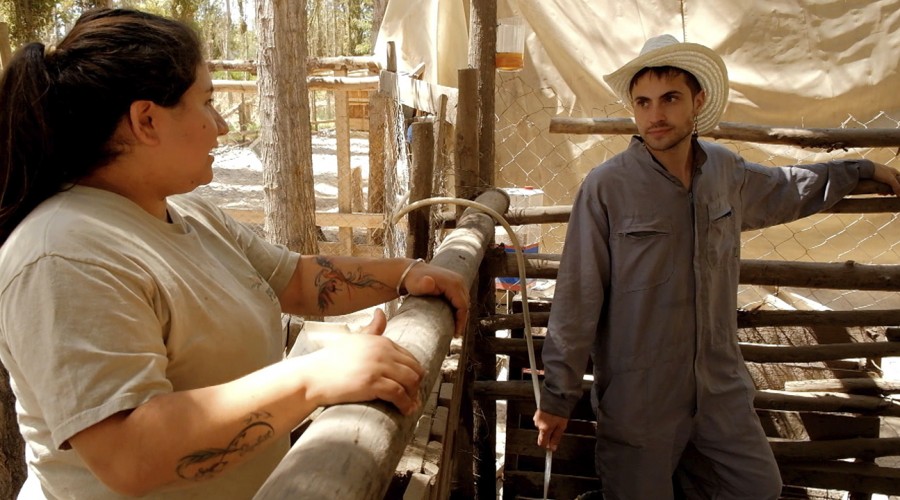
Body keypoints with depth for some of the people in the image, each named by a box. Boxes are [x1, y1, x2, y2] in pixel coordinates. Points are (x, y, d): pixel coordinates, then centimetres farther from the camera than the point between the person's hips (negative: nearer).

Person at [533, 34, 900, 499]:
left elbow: (785, 190, 24)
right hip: (637, 396, -5)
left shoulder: (726, 170, 1)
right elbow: (576, 299, -15)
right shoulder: (605, 188, -17)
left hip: (722, 386, 5)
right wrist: (558, 396, -11)